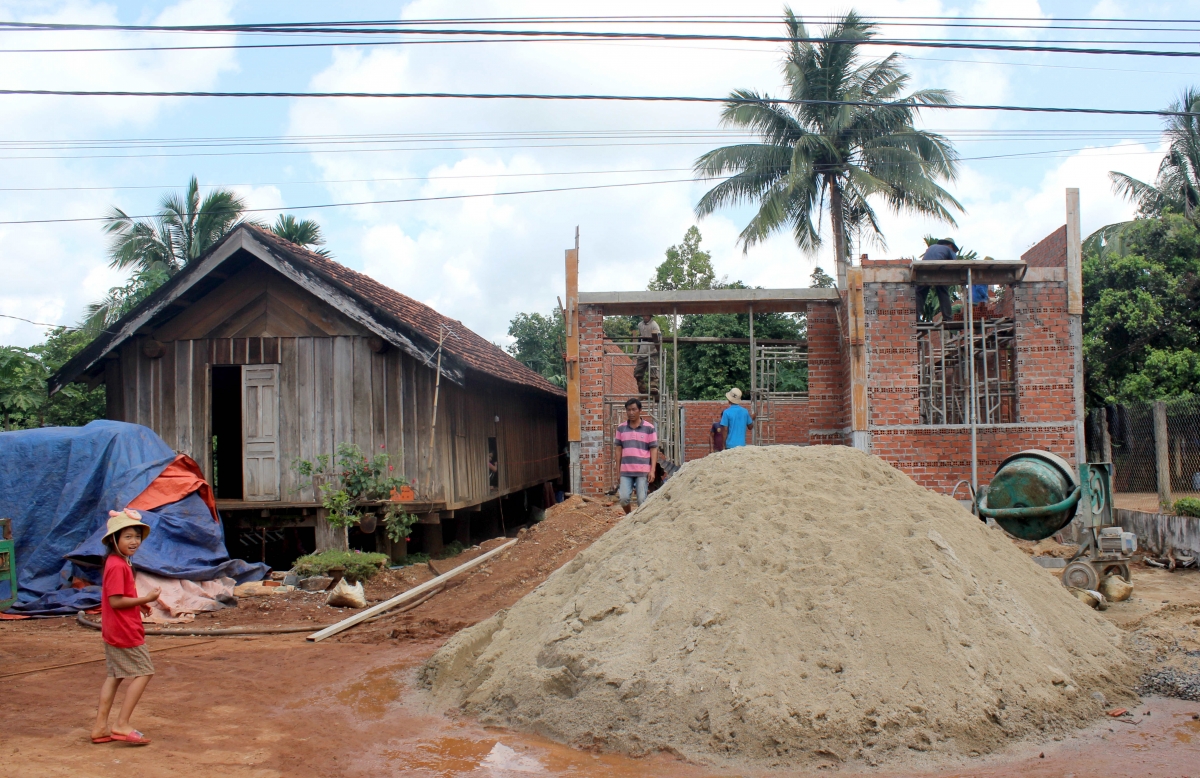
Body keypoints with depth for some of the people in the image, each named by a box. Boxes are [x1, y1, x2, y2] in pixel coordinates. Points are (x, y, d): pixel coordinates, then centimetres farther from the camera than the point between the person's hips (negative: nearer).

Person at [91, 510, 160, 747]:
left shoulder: (119, 563, 12)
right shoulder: (117, 566, -20)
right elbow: (115, 601, -24)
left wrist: (139, 603, 4)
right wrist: (145, 599, -17)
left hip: (114, 632, 10)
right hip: (124, 632, -10)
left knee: (115, 676, 16)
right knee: (144, 672, -3)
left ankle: (100, 727, 20)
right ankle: (122, 726, -1)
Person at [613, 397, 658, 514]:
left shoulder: (649, 428, -1)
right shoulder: (621, 429, 7)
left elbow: (654, 449, -1)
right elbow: (619, 449, 11)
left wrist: (652, 470, -9)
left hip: (643, 471, -2)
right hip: (626, 471, 2)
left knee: (642, 500, -1)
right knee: (623, 498, -4)